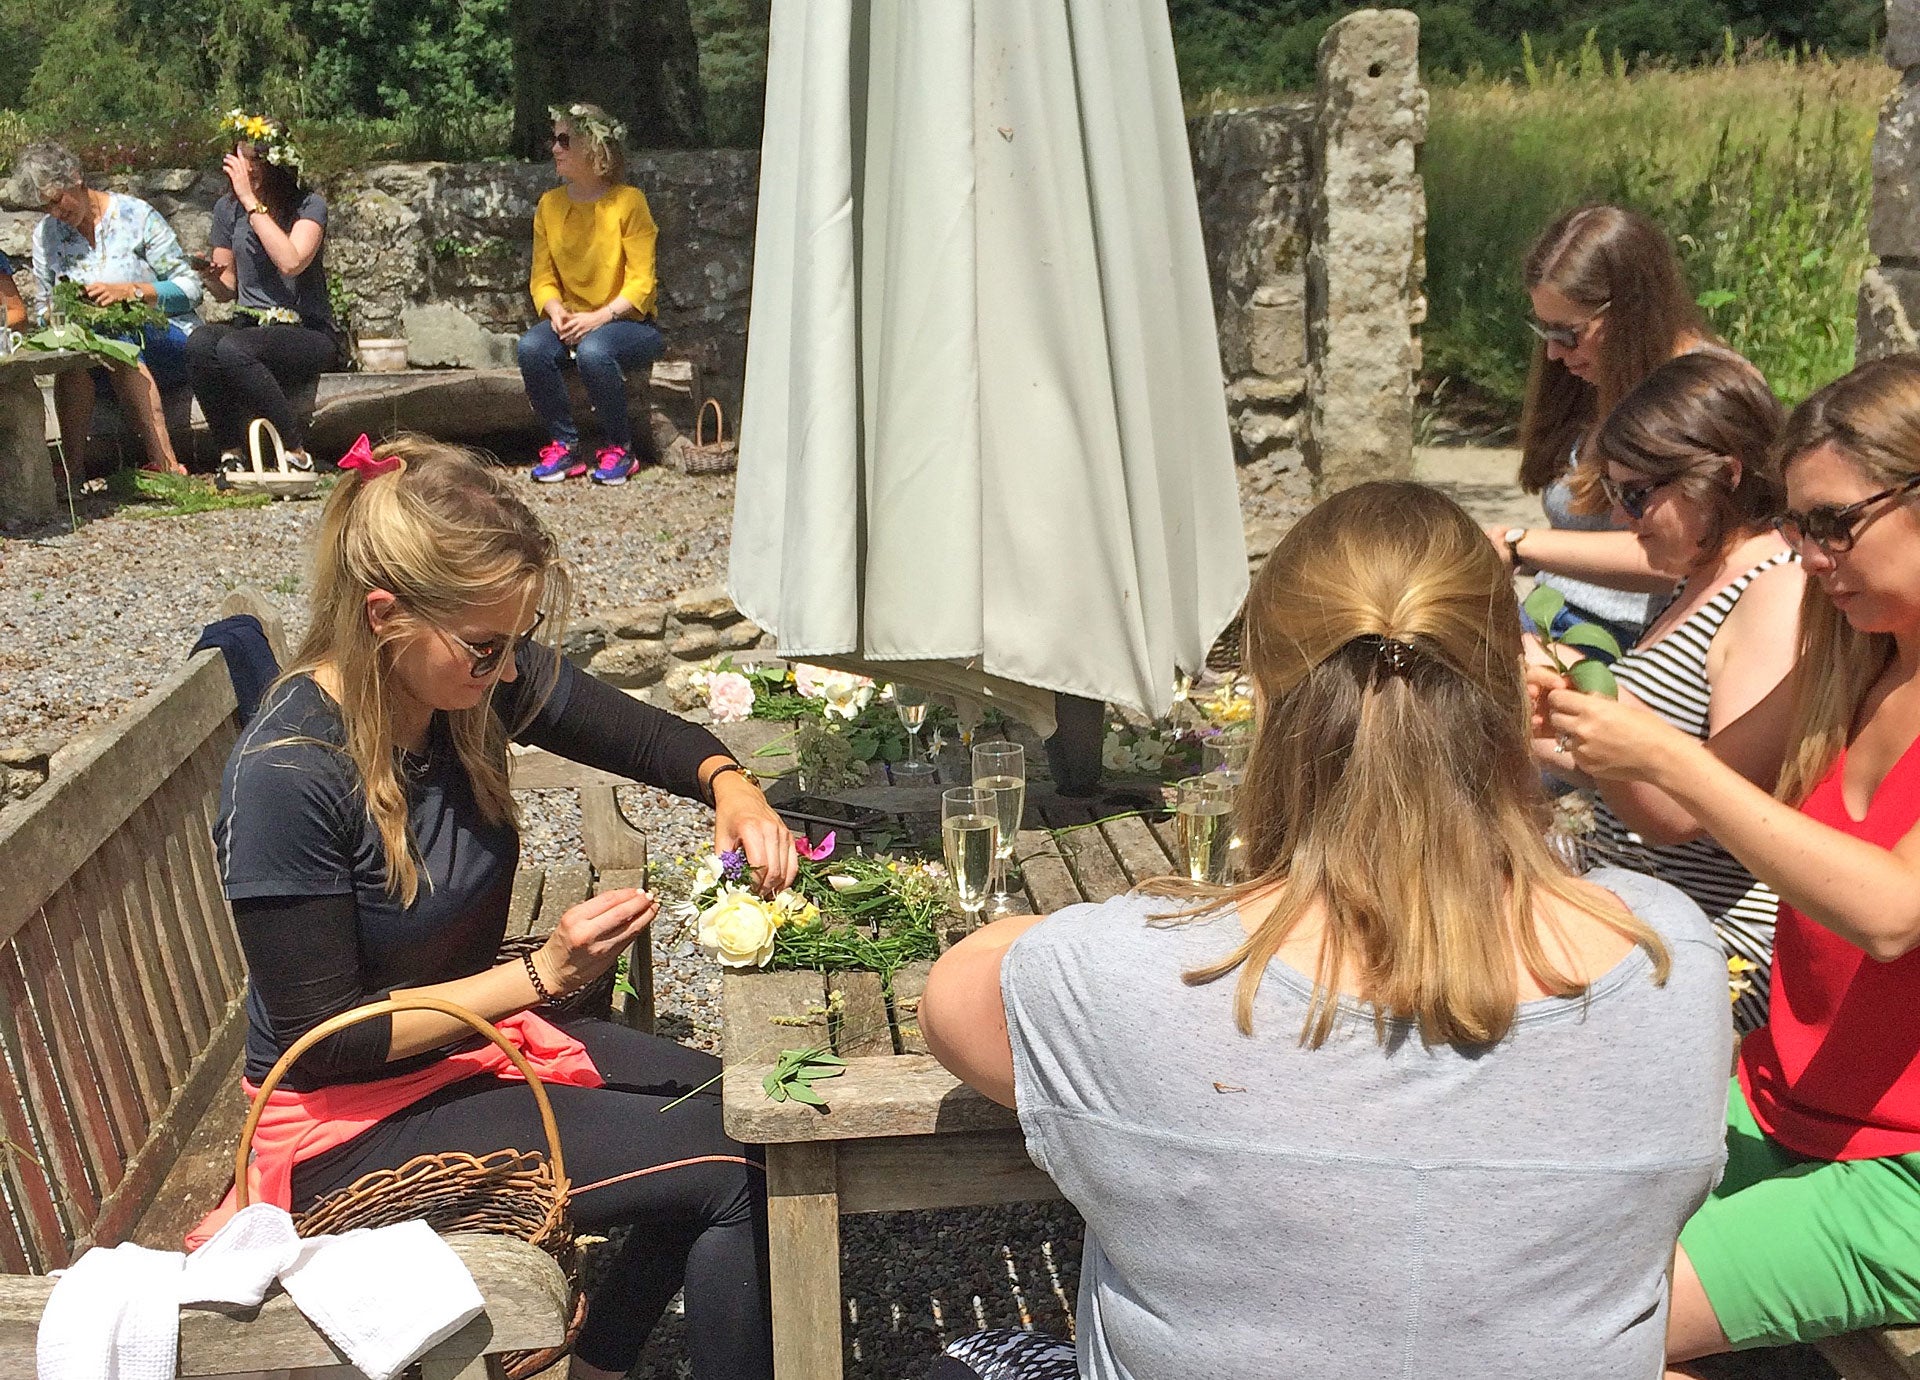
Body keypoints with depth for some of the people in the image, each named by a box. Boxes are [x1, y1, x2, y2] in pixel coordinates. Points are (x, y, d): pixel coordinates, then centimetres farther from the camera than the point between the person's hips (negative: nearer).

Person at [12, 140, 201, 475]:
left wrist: (130, 291, -19)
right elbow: (44, 310, 19)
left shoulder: (136, 215, -1)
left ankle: (165, 463, -42)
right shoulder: (45, 235, 12)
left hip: (166, 340, -3)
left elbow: (190, 288, -5)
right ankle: (74, 469, -38)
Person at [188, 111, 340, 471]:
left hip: (308, 333, -4)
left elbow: (290, 262, -23)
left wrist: (252, 202, -18)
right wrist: (211, 277, -7)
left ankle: (296, 451, -23)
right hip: (249, 325, 4)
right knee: (200, 344, -30)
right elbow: (227, 290, 17)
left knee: (232, 348, -34)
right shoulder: (228, 208, 11)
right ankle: (229, 453, -21)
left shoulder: (308, 205, -3)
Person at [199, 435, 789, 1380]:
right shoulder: (287, 777, -29)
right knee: (730, 1173, -15)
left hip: (480, 1035, 8)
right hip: (354, 1121, -7)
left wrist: (730, 787, -18)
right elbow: (325, 1039, -22)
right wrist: (544, 974, -26)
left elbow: (643, 734, 4)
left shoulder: (479, 679, -11)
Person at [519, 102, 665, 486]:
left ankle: (620, 449, -14)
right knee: (532, 347, -27)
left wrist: (598, 317, -24)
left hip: (629, 322, -4)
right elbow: (543, 276, 5)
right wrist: (555, 311, -16)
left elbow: (641, 282, -13)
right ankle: (564, 446, -11)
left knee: (593, 350, -36)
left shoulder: (628, 201, -9)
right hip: (572, 321, 4)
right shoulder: (550, 205, 6)